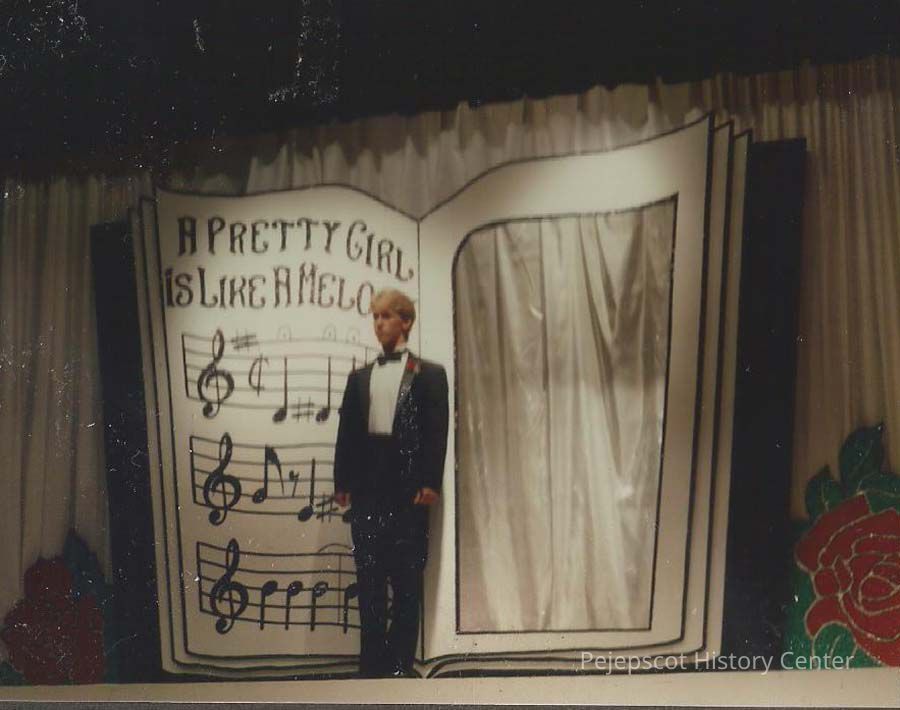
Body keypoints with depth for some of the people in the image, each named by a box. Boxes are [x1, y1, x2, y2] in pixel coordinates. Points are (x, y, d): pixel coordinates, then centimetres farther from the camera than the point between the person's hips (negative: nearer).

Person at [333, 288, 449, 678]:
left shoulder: (429, 375, 4)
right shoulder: (360, 377, 17)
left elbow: (437, 432, -3)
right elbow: (347, 432, 12)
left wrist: (430, 483, -12)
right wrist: (342, 482, 3)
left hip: (408, 489, -4)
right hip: (367, 488, 4)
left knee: (407, 580, -1)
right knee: (369, 578, 4)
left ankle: (400, 664, 3)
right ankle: (372, 664, 8)